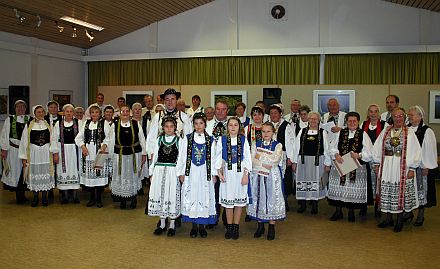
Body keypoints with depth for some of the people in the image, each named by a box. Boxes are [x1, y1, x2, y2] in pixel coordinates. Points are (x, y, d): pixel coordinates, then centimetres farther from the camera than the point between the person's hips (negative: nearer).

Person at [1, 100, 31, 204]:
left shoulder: (30, 120, 4)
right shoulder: (9, 120, 4)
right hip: (13, 150, 0)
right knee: (15, 171, 3)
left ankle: (21, 196, 17)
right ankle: (19, 196, 13)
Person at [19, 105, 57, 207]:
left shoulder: (48, 125, 5)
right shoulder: (29, 125, 0)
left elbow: (52, 140, 5)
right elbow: (24, 141, 0)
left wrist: (55, 153, -1)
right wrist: (23, 157, -2)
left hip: (46, 153, 1)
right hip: (33, 152, -1)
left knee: (45, 174, 5)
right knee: (35, 174, 4)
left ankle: (44, 197, 15)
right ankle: (35, 197, 16)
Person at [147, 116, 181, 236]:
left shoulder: (179, 140, 1)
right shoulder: (159, 140, 9)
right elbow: (155, 156, 10)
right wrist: (152, 172, 7)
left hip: (173, 171, -3)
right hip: (159, 170, 3)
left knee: (172, 195, 1)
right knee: (159, 195, 6)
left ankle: (172, 225, 14)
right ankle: (162, 224, 19)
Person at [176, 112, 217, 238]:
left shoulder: (210, 140, 4)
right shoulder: (187, 138, 3)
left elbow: (213, 158, 6)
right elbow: (182, 157, 3)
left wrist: (214, 174, 1)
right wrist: (181, 173, -1)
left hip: (205, 173, 0)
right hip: (191, 172, 0)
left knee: (204, 197, 2)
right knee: (191, 197, 2)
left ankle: (202, 226, 13)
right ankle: (194, 226, 14)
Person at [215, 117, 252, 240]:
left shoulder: (243, 139, 1)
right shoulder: (222, 140, 2)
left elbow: (247, 158, 0)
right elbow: (219, 157, 3)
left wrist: (246, 174, -6)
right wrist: (219, 172, -5)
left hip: (240, 172, 0)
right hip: (227, 172, 0)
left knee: (239, 200, 4)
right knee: (228, 200, 5)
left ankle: (236, 227, 16)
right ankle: (229, 228, 17)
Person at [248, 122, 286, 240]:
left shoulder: (278, 145, 2)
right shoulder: (256, 144, 8)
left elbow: (275, 161, -13)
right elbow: (252, 161, -5)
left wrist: (260, 156, -10)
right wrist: (265, 165, -16)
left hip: (272, 176, -2)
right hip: (257, 176, 2)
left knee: (272, 199, -1)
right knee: (258, 199, 5)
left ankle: (271, 227, 10)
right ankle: (260, 226, 18)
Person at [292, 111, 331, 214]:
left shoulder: (323, 133, 2)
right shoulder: (302, 132, 5)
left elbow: (326, 149, 1)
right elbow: (296, 147, 5)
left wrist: (327, 164, -2)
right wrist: (294, 162, 2)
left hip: (317, 161, -1)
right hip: (303, 161, 1)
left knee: (315, 184, 5)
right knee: (302, 182, 6)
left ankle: (314, 206, 18)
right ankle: (302, 204, 19)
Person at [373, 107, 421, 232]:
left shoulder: (409, 133, -3)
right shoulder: (386, 131, 7)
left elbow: (415, 151, -5)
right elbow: (377, 148, 10)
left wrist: (412, 168, -10)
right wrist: (377, 164, 6)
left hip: (402, 168, -3)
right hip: (386, 167, 3)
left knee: (400, 194, 3)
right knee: (387, 194, 8)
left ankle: (399, 221, 17)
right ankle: (388, 218, 22)